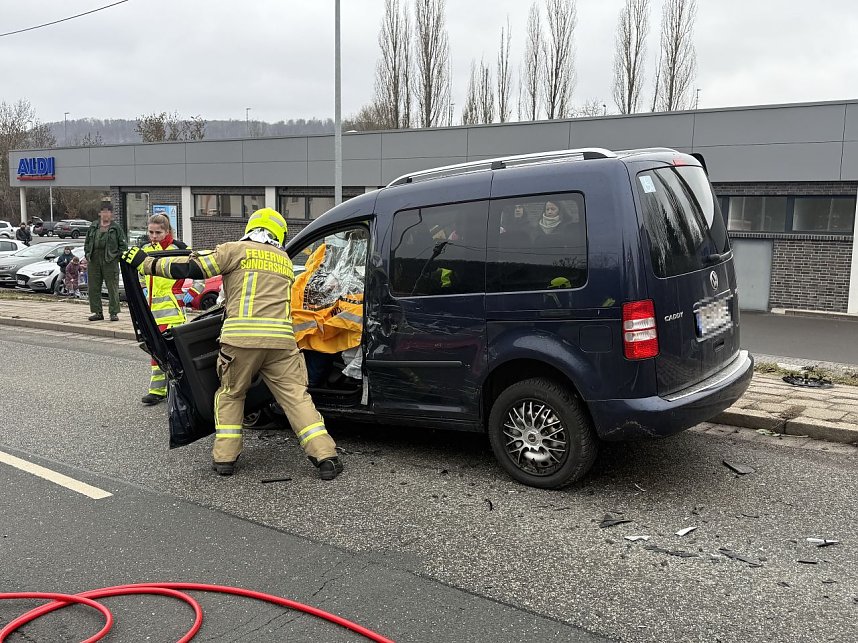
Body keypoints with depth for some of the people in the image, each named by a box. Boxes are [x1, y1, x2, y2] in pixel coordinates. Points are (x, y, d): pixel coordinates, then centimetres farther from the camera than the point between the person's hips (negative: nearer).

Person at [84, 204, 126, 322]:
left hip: (110, 262, -4)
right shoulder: (93, 226, 13)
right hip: (94, 261, 4)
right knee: (93, 288, 6)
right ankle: (97, 312, 16)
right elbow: (87, 242, 20)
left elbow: (123, 245, 2)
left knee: (113, 288, -2)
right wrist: (87, 255, 9)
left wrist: (118, 257, -5)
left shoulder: (116, 228, 2)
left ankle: (114, 313, 5)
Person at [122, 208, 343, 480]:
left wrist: (146, 263, 14)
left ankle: (224, 457, 16)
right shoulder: (285, 260, 23)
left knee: (230, 394, 18)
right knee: (296, 397, 6)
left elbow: (191, 268, 3)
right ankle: (325, 457, 0)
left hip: (241, 337, -2)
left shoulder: (236, 250, 8)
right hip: (280, 338, 3)